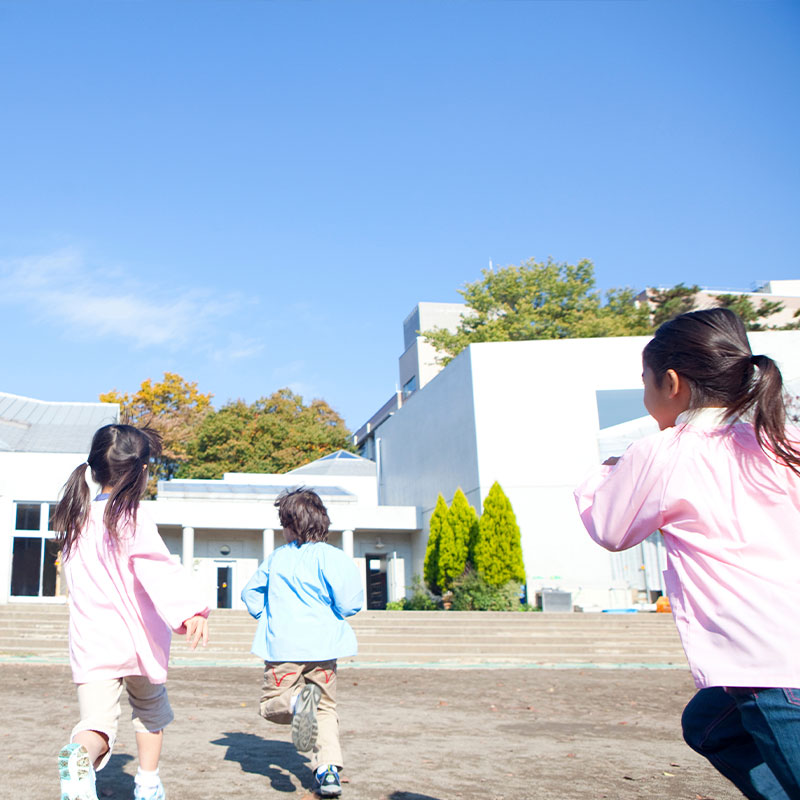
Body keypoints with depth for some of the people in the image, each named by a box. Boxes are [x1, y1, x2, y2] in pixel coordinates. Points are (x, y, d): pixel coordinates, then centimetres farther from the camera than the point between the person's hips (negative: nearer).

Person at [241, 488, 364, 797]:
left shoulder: (276, 557, 9)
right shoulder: (329, 555, -4)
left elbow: (251, 592, 20)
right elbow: (349, 601, -12)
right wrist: (331, 612, 8)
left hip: (282, 646, 0)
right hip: (322, 645, 0)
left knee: (272, 705, 13)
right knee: (326, 708, 14)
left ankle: (297, 701, -21)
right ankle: (329, 769, -4)